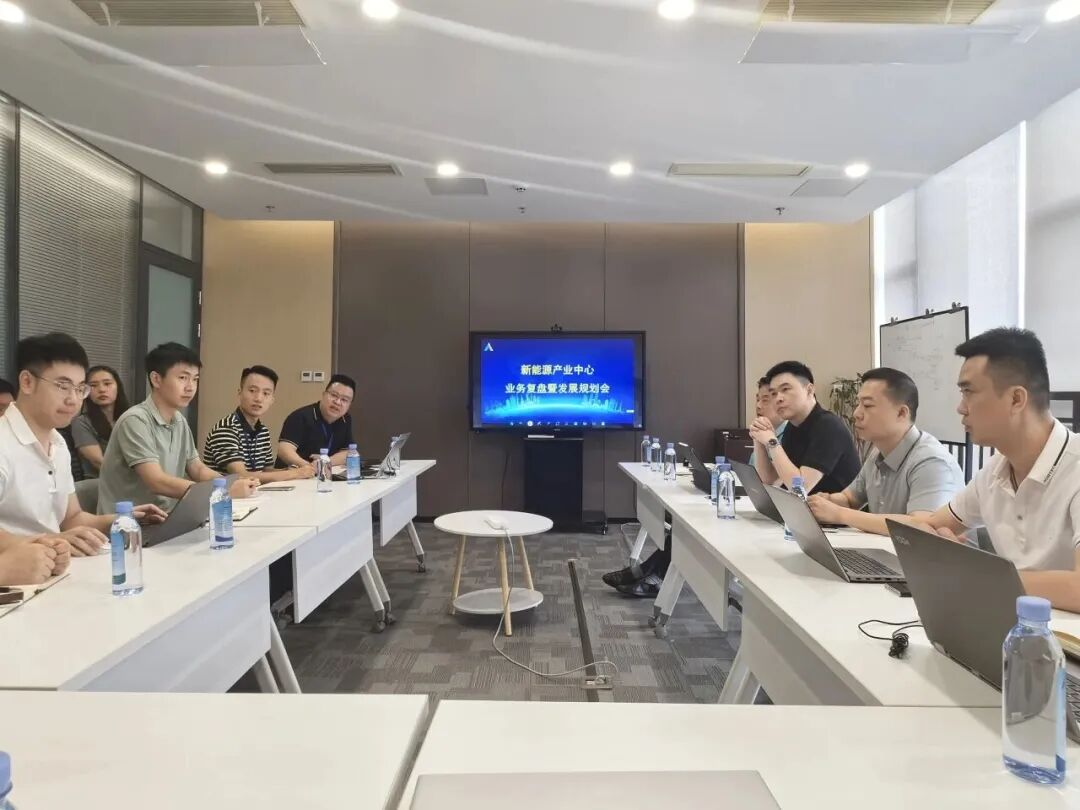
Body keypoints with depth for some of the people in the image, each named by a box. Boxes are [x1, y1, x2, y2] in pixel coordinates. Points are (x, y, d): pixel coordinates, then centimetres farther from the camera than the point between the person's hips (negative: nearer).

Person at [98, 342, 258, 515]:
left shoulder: (179, 421, 8)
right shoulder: (135, 421, -16)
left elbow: (198, 470, 12)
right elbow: (157, 482, -24)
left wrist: (234, 484, -8)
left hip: (165, 517, 7)